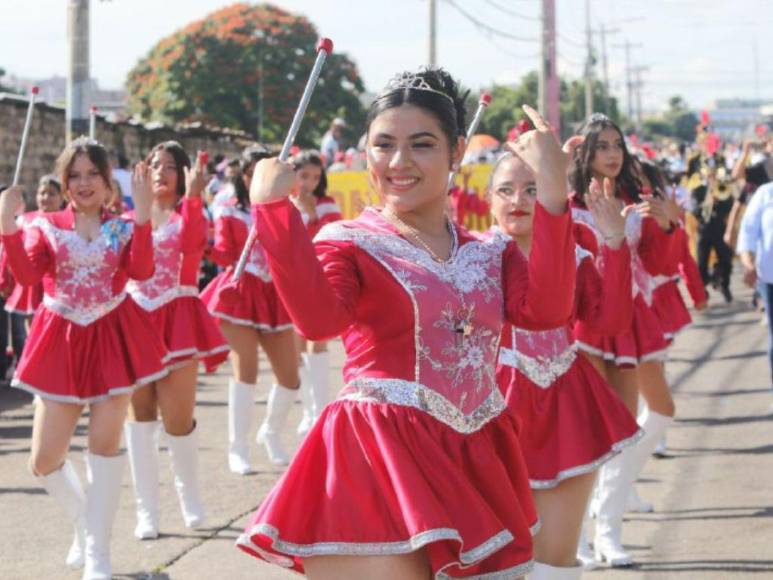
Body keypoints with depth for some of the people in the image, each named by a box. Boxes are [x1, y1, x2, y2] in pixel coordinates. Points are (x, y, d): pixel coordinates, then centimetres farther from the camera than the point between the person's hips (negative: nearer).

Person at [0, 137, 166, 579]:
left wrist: (142, 216, -27)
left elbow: (141, 271, -16)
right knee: (44, 461, 0)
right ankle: (84, 522, 29)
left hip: (114, 338, -1)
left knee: (106, 442, -3)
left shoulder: (123, 227, 3)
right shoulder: (46, 226, 4)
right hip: (62, 341, 1)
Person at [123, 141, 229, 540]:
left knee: (178, 419, -4)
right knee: (140, 413, 5)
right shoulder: (131, 218, 11)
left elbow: (193, 243, -22)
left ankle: (189, 494, 22)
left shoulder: (188, 214, 2)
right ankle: (146, 511, 10)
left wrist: (193, 197, -31)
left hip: (176, 320, -3)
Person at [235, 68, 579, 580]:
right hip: (379, 459, -5)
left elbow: (547, 310, -9)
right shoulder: (348, 244, 0)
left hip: (476, 464, 5)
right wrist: (273, 206, -26)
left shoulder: (490, 253, 12)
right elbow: (318, 319, -22)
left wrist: (552, 189, -12)